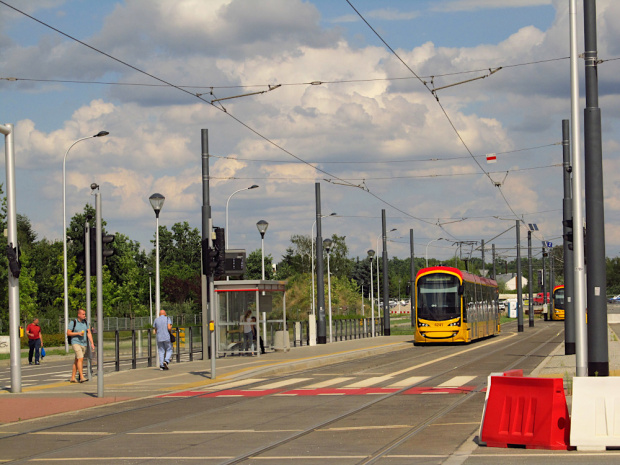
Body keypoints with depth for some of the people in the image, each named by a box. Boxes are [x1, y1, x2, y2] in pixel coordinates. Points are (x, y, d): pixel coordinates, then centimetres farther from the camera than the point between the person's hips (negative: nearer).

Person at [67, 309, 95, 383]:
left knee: (76, 361, 9)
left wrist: (92, 343, -2)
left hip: (84, 343, 5)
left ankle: (73, 377, 13)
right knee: (80, 358, -20)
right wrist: (78, 333, -16)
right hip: (75, 343, -5)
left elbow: (89, 333, 7)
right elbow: (68, 333, -4)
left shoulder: (85, 322, 9)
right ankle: (81, 377, -24)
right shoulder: (73, 322, -4)